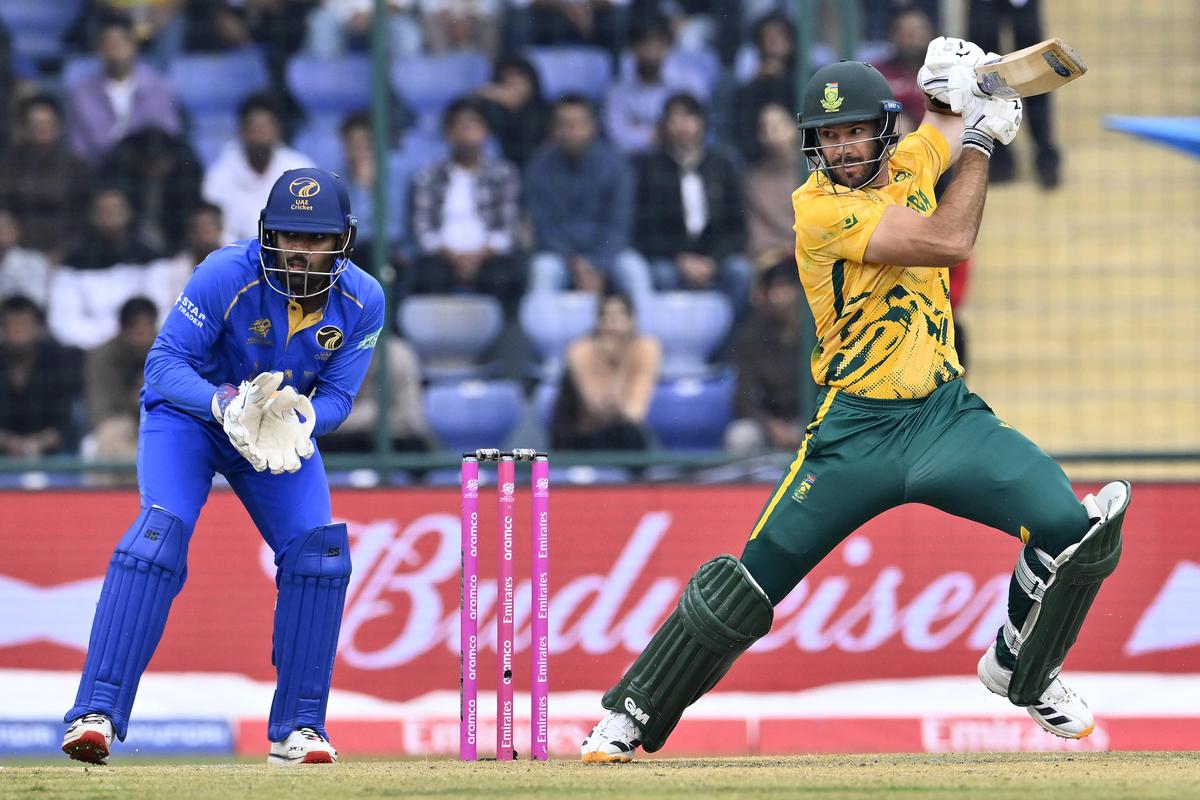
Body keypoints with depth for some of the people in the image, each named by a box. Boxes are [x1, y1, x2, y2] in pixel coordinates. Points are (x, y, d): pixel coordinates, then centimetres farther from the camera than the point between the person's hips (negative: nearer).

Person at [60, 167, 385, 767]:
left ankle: (296, 730, -1)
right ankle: (96, 716, -30)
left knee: (320, 551, -13)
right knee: (159, 533, -26)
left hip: (284, 428, 4)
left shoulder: (361, 301, -17)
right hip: (189, 415, -4)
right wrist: (228, 404, -44)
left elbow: (337, 395, -11)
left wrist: (302, 418, -35)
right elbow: (164, 363, -26)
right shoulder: (227, 275, -28)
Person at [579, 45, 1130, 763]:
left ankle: (1020, 670, 14)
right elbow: (949, 241, -22)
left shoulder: (910, 160, 2)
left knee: (1074, 528, -13)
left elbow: (961, 121, 20)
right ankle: (631, 715, 11)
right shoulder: (820, 207, -16)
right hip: (857, 429, -5)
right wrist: (980, 135, -11)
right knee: (752, 579, -5)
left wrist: (964, 78, -3)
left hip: (948, 416, 5)